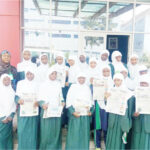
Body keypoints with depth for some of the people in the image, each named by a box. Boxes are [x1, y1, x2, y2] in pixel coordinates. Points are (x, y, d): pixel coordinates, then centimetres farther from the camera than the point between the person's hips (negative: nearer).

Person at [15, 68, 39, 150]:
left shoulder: (37, 84, 5)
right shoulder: (20, 83, 7)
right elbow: (16, 96, 5)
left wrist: (38, 102, -15)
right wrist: (18, 100, -17)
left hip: (33, 111, 0)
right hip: (23, 110, 0)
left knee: (33, 130, 1)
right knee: (22, 130, -2)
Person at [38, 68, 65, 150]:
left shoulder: (58, 85, 12)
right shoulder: (44, 85, 0)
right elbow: (40, 98, -4)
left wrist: (62, 102, -3)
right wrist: (42, 104, -22)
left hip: (57, 111, 3)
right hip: (47, 111, -3)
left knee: (56, 130, 4)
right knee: (46, 130, -4)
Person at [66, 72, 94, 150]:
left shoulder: (87, 88, 12)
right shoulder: (73, 87, 0)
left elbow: (90, 100, 16)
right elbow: (69, 100, -4)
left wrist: (91, 110, 4)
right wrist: (73, 111, -12)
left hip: (86, 114, 3)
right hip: (75, 114, -3)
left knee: (85, 132, 5)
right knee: (74, 132, -2)